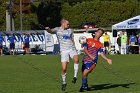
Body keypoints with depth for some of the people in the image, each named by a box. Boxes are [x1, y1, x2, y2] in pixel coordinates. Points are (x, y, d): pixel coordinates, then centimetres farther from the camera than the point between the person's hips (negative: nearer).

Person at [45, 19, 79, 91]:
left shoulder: (70, 30, 14)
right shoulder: (58, 29, 2)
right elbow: (51, 31, -18)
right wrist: (48, 29, -41)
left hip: (72, 49, 2)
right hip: (64, 50, -2)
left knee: (76, 59, -30)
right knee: (64, 68, -6)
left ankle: (75, 76, -18)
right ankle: (64, 83, 16)